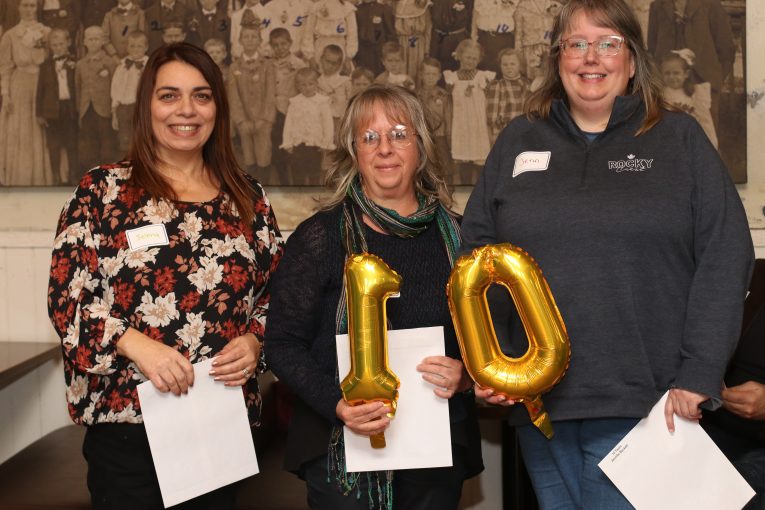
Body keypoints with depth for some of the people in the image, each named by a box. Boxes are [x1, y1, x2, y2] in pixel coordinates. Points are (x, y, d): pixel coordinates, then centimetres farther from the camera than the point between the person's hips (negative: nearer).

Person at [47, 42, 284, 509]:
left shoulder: (249, 199, 8)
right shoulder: (103, 190, 0)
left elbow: (274, 295, 13)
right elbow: (67, 297, -4)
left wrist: (254, 341, -6)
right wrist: (136, 345, -18)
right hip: (125, 419, -2)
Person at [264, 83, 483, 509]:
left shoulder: (456, 235, 4)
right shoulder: (320, 237, -5)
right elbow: (283, 344, -6)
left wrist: (465, 375, -9)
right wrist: (337, 405, -20)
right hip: (341, 451, -3)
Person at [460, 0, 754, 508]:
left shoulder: (680, 138, 4)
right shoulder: (518, 142, 11)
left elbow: (725, 257, -3)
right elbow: (476, 253, 9)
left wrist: (698, 376, -10)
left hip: (639, 402, -2)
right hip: (537, 398, 3)